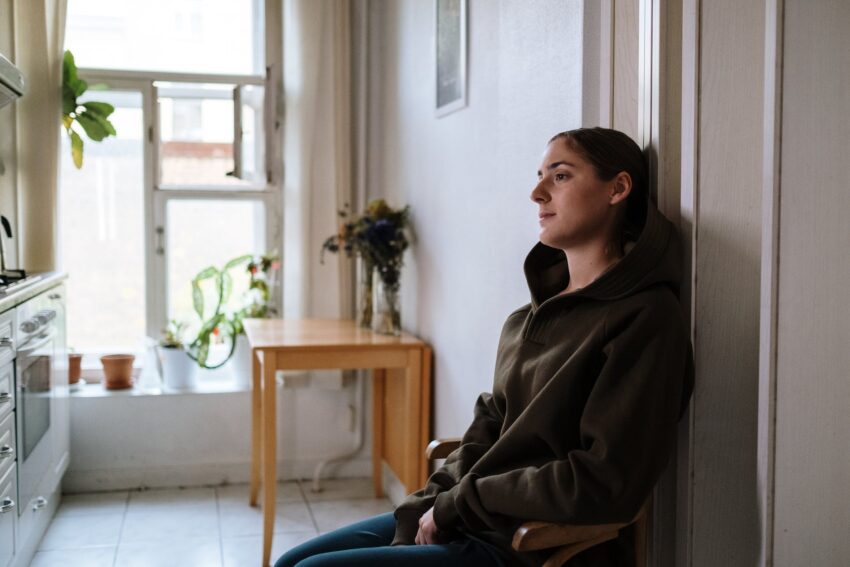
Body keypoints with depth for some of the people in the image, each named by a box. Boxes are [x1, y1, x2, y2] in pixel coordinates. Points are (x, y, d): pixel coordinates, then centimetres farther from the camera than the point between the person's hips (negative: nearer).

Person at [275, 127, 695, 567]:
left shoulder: (644, 319, -15)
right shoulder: (529, 317, 9)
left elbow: (605, 485, -21)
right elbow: (488, 428, 11)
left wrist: (458, 503, -13)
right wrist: (431, 505, -5)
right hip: (462, 520, 8)